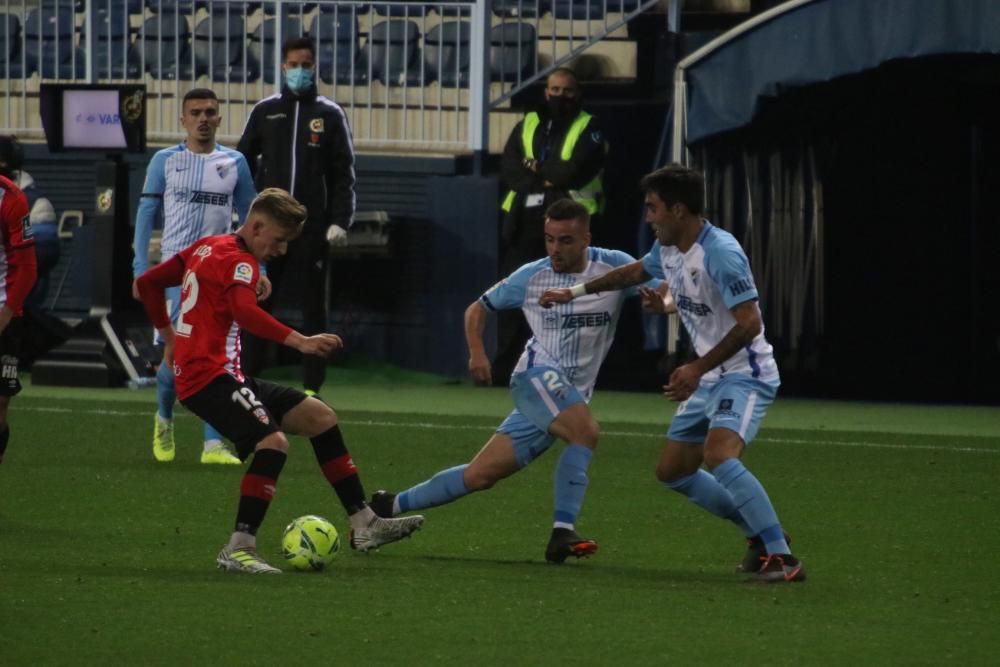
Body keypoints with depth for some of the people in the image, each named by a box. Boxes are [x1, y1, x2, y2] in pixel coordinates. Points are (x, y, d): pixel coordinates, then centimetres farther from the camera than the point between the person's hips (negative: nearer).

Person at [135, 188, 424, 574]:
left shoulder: (207, 248, 17)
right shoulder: (237, 261, -12)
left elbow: (148, 283, 25)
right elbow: (245, 312, -33)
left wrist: (171, 339, 29)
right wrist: (299, 342, -42)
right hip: (210, 377, -11)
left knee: (319, 416, 11)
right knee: (273, 441, -29)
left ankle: (364, 525, 11)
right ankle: (238, 550, -29)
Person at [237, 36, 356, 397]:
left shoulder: (331, 115, 5)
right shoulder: (264, 112, 8)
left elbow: (343, 173, 3)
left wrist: (340, 221, -7)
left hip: (313, 227, -1)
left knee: (314, 306, 3)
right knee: (257, 303, -2)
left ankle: (312, 388, 7)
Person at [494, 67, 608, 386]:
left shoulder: (588, 128, 5)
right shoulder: (527, 125, 17)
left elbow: (576, 170, -12)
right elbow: (509, 169, 3)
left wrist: (537, 170, -1)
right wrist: (550, 179, -10)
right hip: (526, 220, 4)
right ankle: (504, 366, 5)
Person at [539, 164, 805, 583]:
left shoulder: (720, 253, -22)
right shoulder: (668, 250, 7)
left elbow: (749, 324, -27)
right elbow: (634, 272, 30)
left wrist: (697, 369, -29)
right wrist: (574, 292, 36)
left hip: (746, 375, -10)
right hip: (711, 379, 10)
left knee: (718, 454, -32)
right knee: (672, 471, 13)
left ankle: (781, 557, -30)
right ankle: (761, 535, 23)